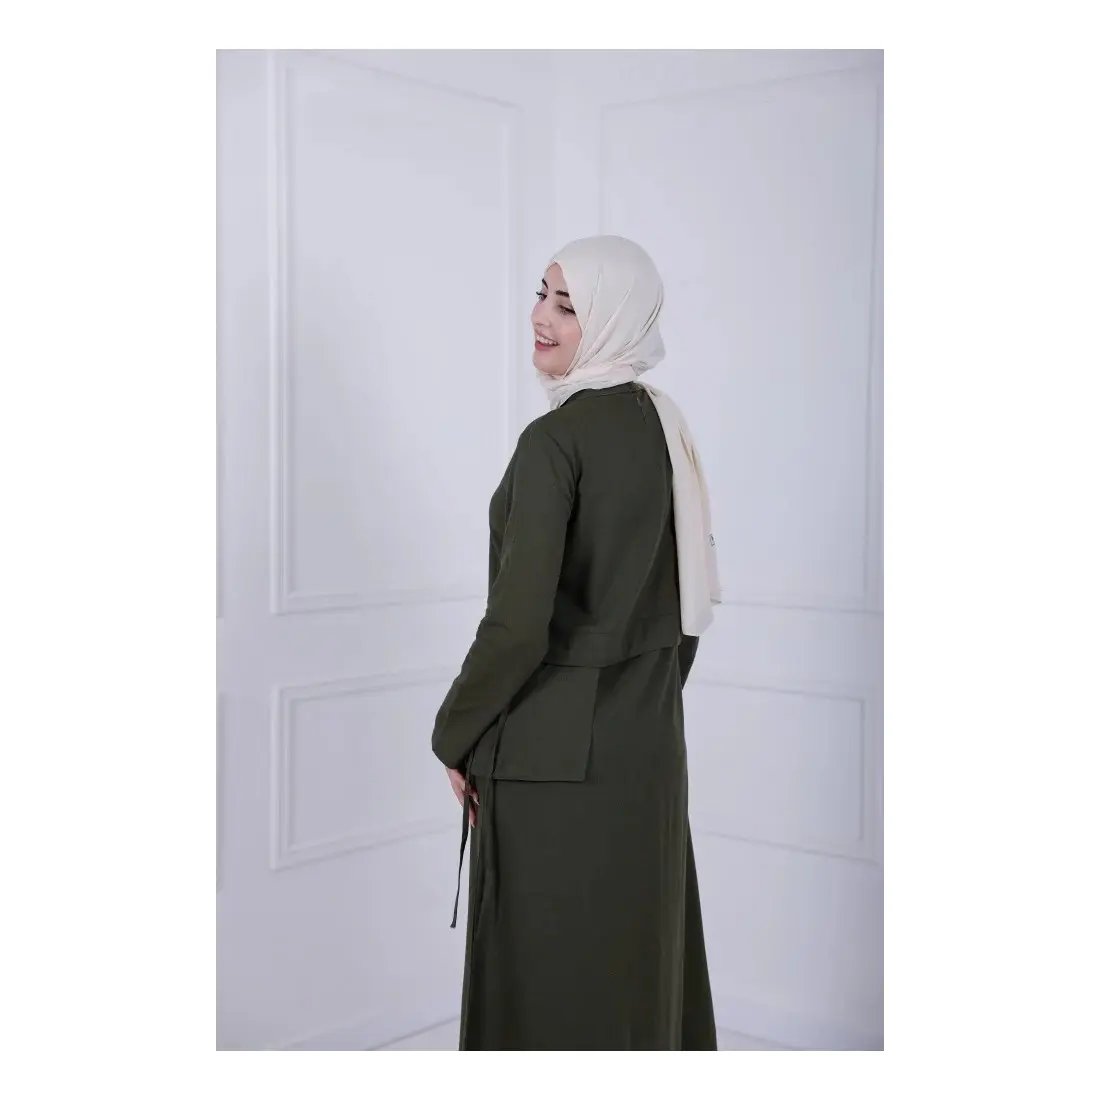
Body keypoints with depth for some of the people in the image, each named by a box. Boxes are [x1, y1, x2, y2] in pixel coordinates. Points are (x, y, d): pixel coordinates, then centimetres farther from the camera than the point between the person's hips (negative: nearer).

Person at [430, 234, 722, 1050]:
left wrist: (456, 733, -8)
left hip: (556, 747, -8)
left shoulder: (556, 439, -18)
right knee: (640, 955, 17)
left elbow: (519, 620, -21)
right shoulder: (664, 426, 7)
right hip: (648, 738, 8)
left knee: (550, 974, 4)